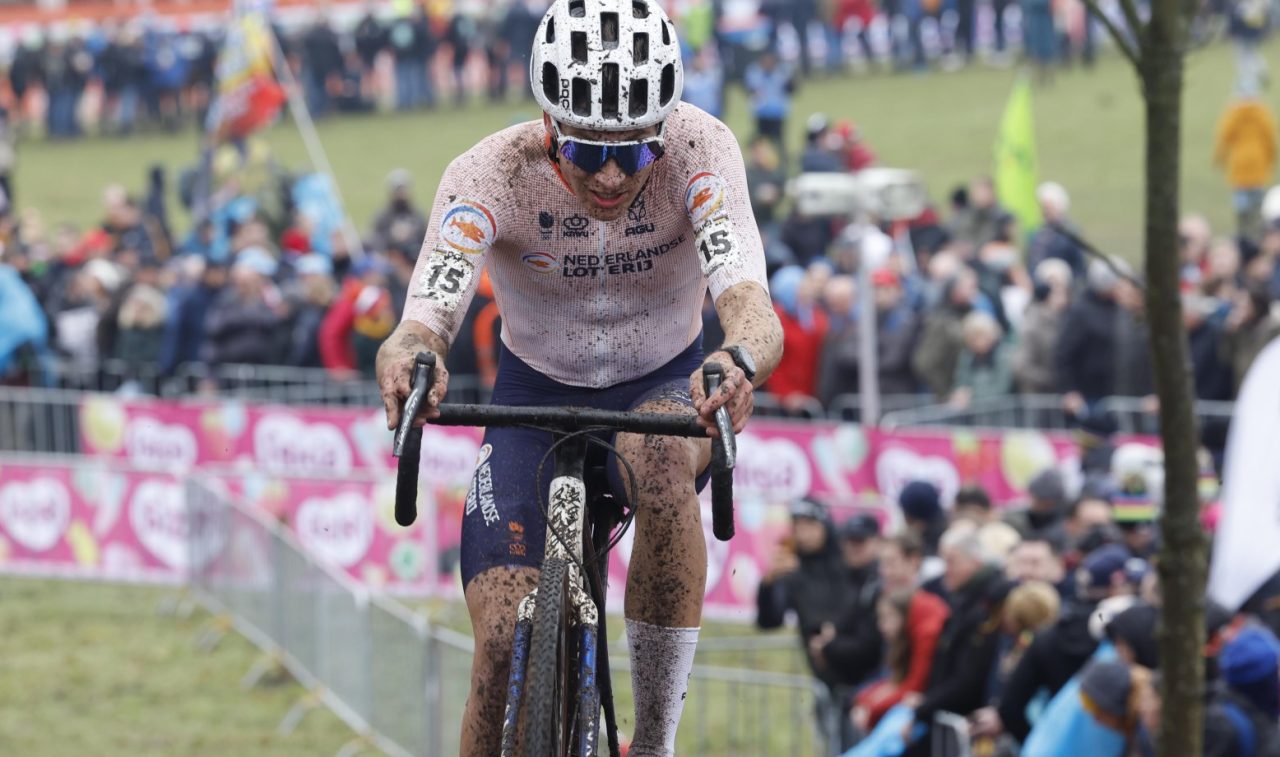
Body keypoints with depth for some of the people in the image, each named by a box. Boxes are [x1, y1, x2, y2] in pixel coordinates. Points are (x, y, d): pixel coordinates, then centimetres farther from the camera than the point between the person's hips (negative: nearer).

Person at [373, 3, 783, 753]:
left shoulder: (701, 150, -28)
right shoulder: (490, 175, -28)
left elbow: (751, 305, -41)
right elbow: (426, 319, -39)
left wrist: (741, 362, -65)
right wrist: (407, 359, -64)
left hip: (665, 387, -1)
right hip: (535, 398, 1)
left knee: (660, 460, -37)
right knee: (503, 642, -16)